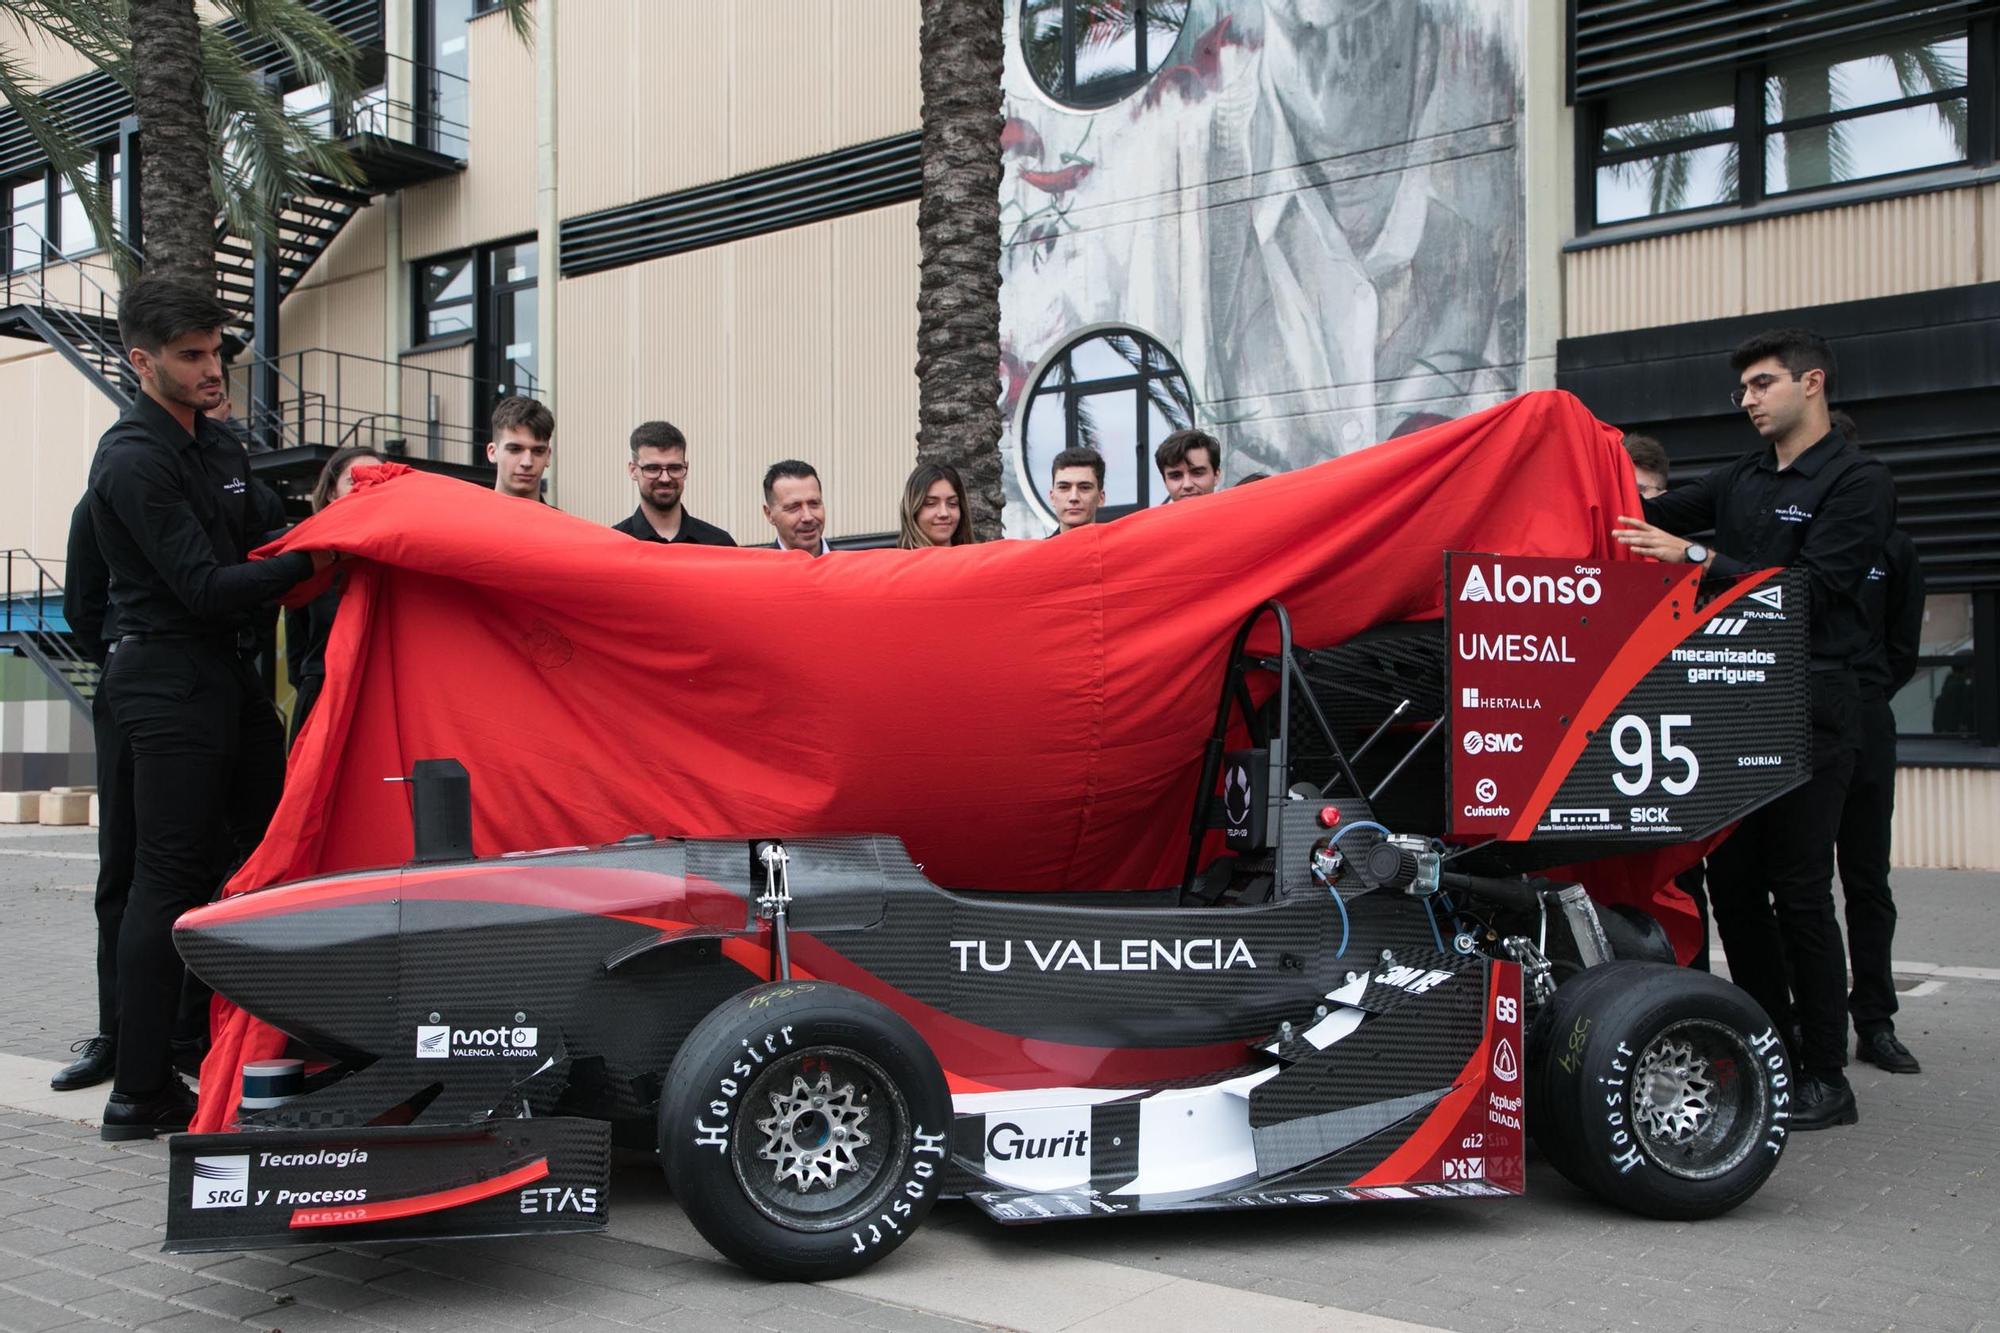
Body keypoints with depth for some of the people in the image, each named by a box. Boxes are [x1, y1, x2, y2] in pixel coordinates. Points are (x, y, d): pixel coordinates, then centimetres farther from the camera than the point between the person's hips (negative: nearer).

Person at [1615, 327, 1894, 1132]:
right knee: (1733, 882, 8)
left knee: (1799, 892, -5)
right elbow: (1655, 516, 8)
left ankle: (1825, 1077, 5)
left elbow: (1814, 586, -16)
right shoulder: (1741, 482, 18)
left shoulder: (1856, 482, -4)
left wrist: (1697, 557, -21)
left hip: (1807, 714, -7)